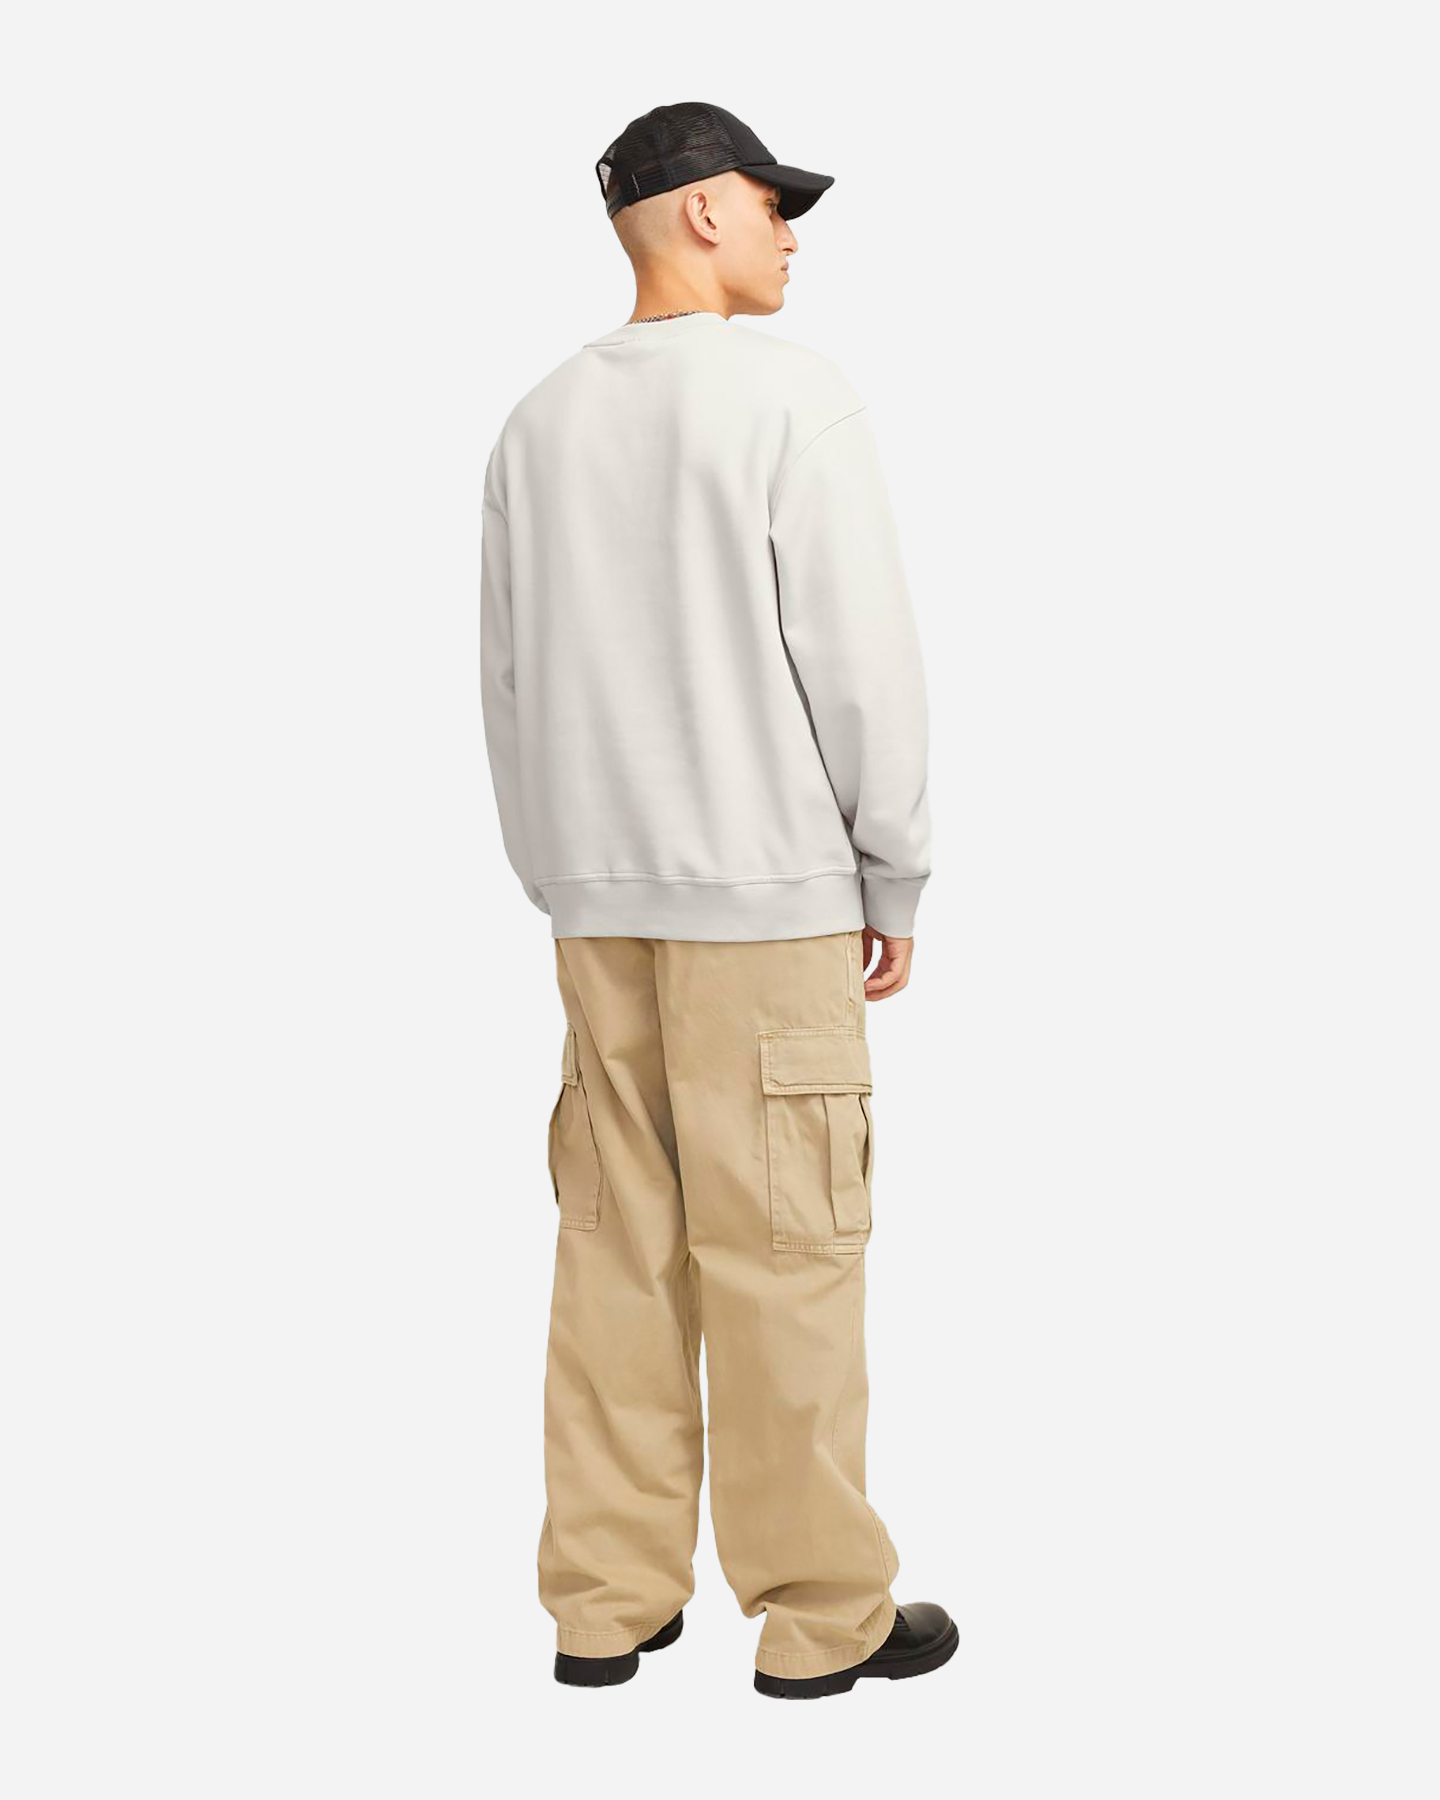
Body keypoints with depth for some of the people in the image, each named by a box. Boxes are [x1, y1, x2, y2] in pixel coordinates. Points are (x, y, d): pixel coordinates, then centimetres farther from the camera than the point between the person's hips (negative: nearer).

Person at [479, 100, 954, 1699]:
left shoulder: (541, 423, 11)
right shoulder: (789, 398, -8)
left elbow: (508, 681, 14)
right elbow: (860, 661, -10)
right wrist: (897, 879, -1)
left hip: (598, 903, 6)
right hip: (767, 898, -6)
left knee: (618, 1247, 10)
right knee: (781, 1255, -1)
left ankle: (605, 1600, 15)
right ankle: (820, 1614, 8)